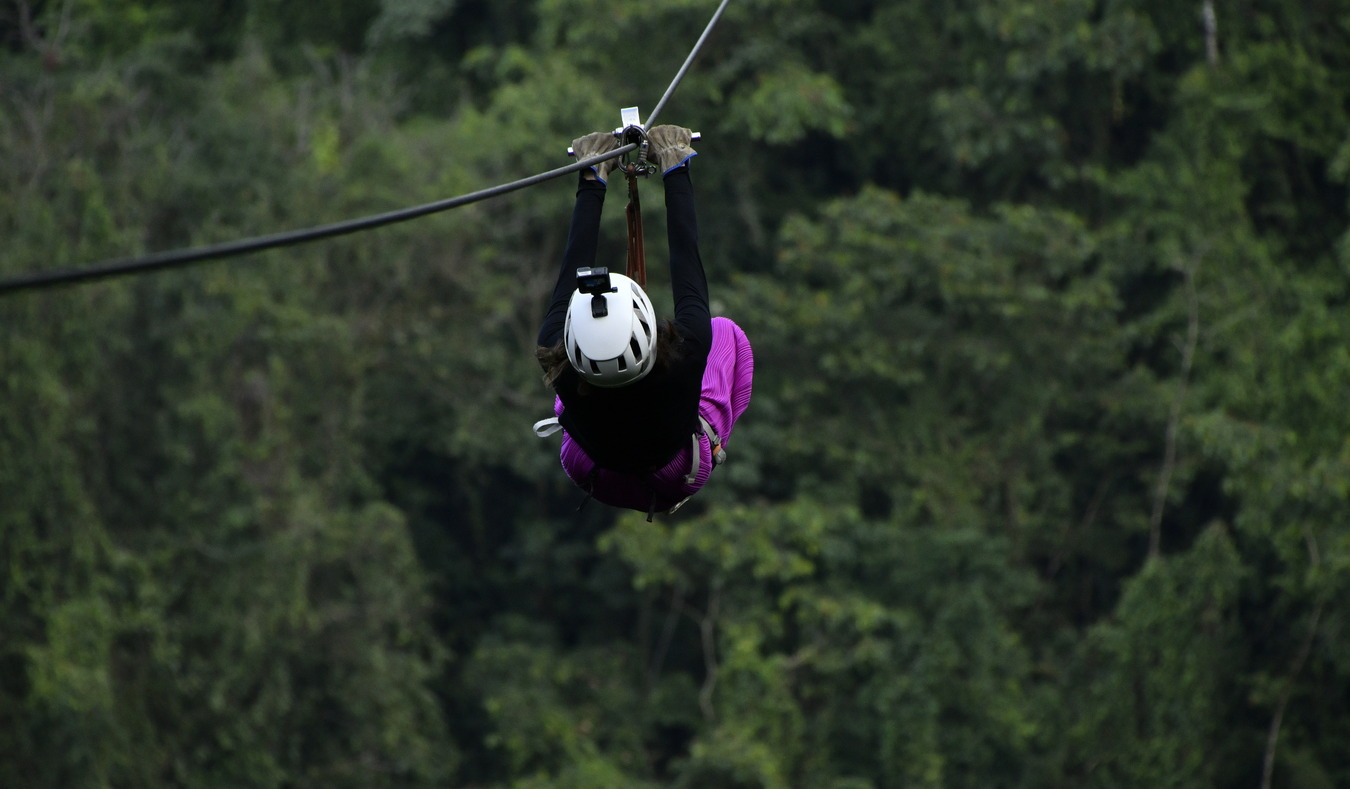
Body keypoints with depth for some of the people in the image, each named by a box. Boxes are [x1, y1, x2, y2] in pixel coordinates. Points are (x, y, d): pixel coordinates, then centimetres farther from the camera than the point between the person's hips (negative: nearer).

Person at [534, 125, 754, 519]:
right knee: (728, 331, 13)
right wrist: (676, 172, -13)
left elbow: (572, 268, -23)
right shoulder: (685, 357, -43)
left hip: (594, 482, 1)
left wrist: (591, 181, -10)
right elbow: (687, 265, -26)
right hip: (679, 482, -1)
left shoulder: (562, 370, -39)